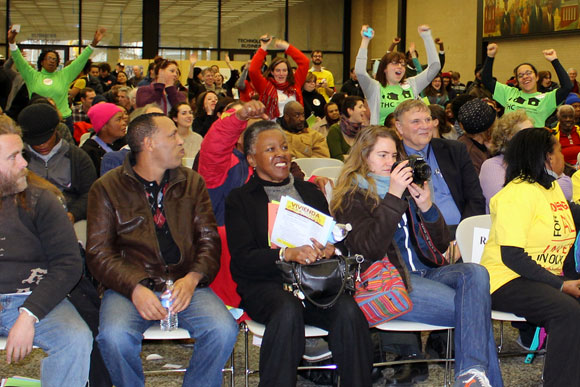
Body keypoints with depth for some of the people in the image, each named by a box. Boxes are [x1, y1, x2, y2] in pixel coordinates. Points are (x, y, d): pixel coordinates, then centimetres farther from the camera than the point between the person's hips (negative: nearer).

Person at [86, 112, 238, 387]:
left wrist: (192, 278, -12)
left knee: (223, 330, -25)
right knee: (114, 337, -32)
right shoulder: (107, 188, 5)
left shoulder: (192, 182, 14)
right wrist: (135, 288, -18)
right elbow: (99, 252, -1)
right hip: (129, 285, -2)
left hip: (185, 284, 2)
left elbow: (209, 239, 9)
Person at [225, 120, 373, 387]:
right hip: (265, 283, -3)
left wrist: (330, 248, -10)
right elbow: (242, 259, -3)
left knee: (348, 311, -28)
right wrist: (287, 254, -20)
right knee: (288, 310, -36)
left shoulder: (310, 192, 23)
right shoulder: (239, 200, 10)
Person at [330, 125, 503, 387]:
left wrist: (426, 207, -2)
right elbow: (372, 249, -16)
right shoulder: (351, 199, 3)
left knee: (475, 273, -27)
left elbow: (441, 245, 17)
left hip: (427, 271, 6)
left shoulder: (408, 189, 20)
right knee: (474, 310, -25)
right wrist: (393, 196, -18)